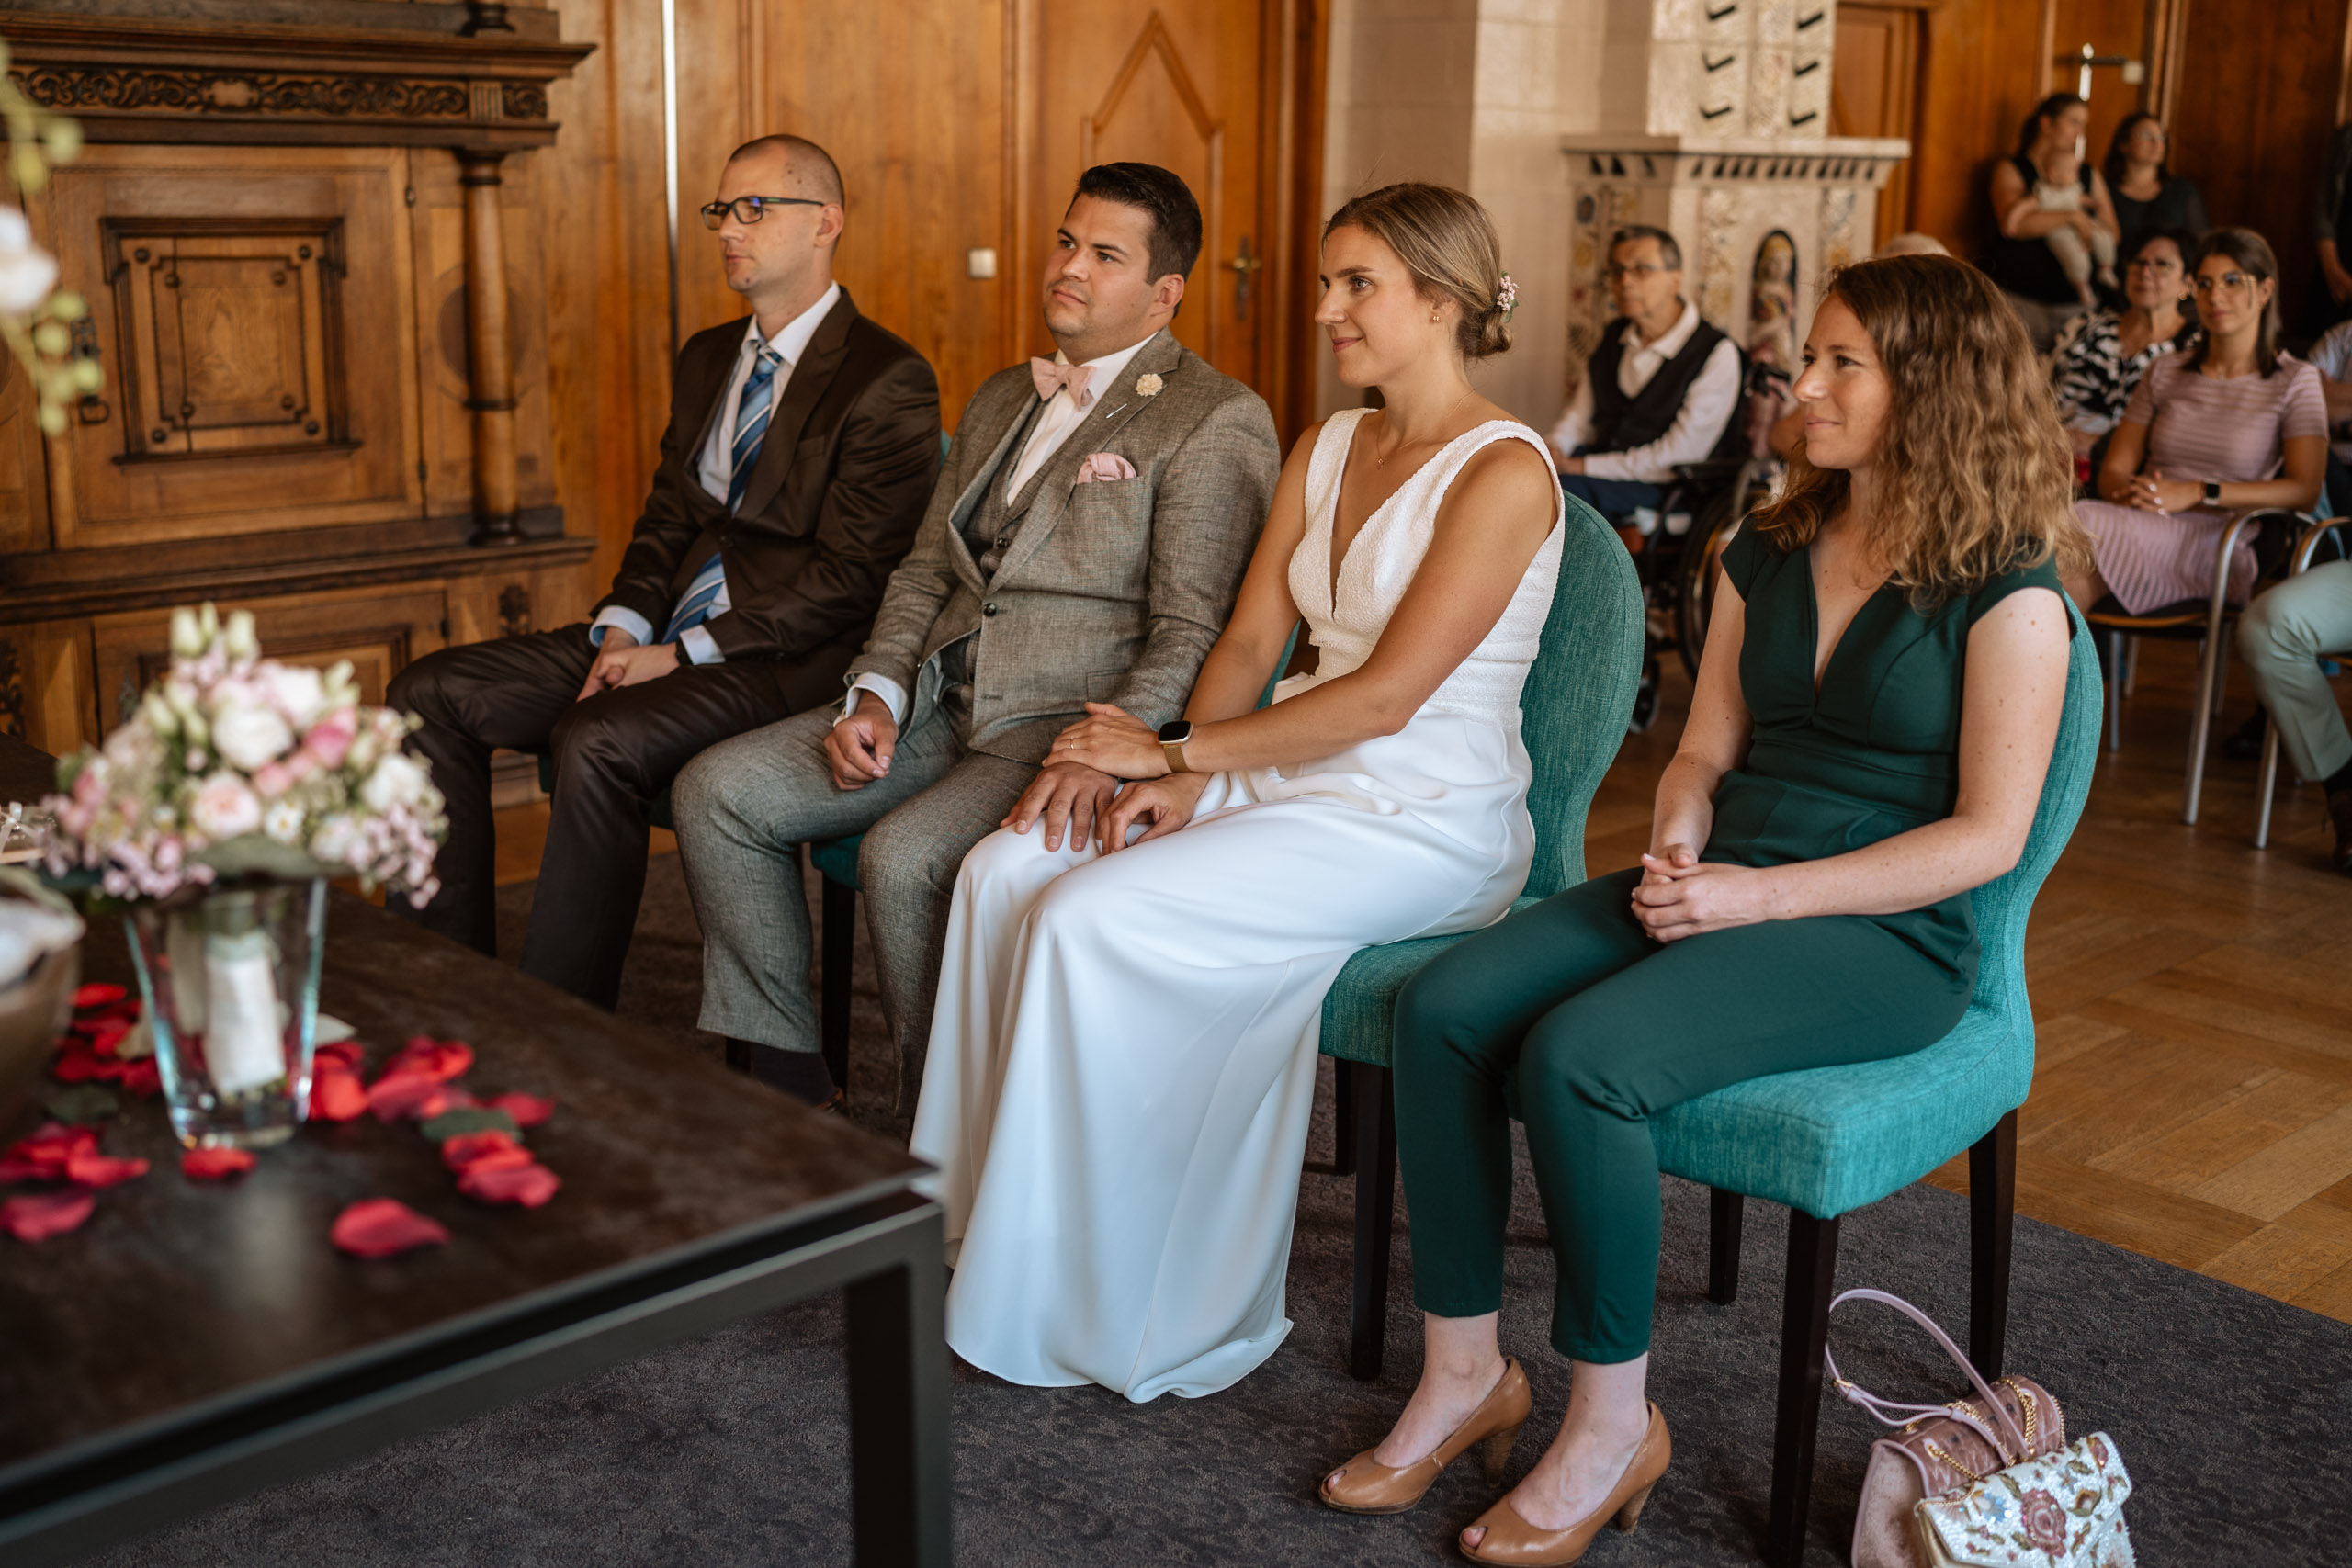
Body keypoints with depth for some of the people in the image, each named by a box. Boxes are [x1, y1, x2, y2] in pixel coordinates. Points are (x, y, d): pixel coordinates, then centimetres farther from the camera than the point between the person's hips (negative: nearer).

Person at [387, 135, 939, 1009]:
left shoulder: (888, 382, -8)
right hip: (663, 640, 8)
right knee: (429, 696, -5)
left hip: (785, 664, -8)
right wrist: (625, 627, -2)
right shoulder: (706, 359, 19)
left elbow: (848, 576, -14)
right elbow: (667, 520, 19)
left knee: (596, 741, -33)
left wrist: (684, 654, -17)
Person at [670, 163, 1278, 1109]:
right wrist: (876, 694, 3)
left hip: (1068, 726, -8)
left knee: (902, 856, -32)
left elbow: (1193, 632, -14)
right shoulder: (999, 401, 20)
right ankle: (790, 1085, 2)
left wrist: (1105, 756, -28)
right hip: (940, 705, 8)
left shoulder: (1218, 420, -5)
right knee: (714, 791, -6)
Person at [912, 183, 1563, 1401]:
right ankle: (993, 1228, -1)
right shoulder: (1327, 448, 13)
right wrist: (1179, 782, -9)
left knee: (1093, 921, -24)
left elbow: (1386, 696, -19)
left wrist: (1174, 750, -15)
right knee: (1006, 869, -11)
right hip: (1294, 782, 8)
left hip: (1424, 821, -8)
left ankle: (1094, 1308, -8)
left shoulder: (1503, 471, -13)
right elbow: (1250, 638, 9)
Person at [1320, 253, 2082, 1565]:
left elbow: (1988, 834, -11)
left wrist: (1759, 895, -16)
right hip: (1718, 893, 7)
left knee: (1580, 1057, -31)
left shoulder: (2006, 590, -6)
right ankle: (1465, 1373, -6)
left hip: (1883, 934, -6)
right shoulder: (1768, 554, 14)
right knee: (1446, 1007, -18)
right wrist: (1675, 853, -5)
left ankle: (1614, 1422, -11)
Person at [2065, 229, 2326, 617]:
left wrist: (2197, 493, -12)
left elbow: (2304, 489, -2)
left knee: (2087, 528, -36)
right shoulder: (2165, 373, 23)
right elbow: (2112, 472, 16)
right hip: (2141, 523, 4)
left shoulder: (2295, 380, 11)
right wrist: (2132, 491, -10)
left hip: (2217, 540, -3)